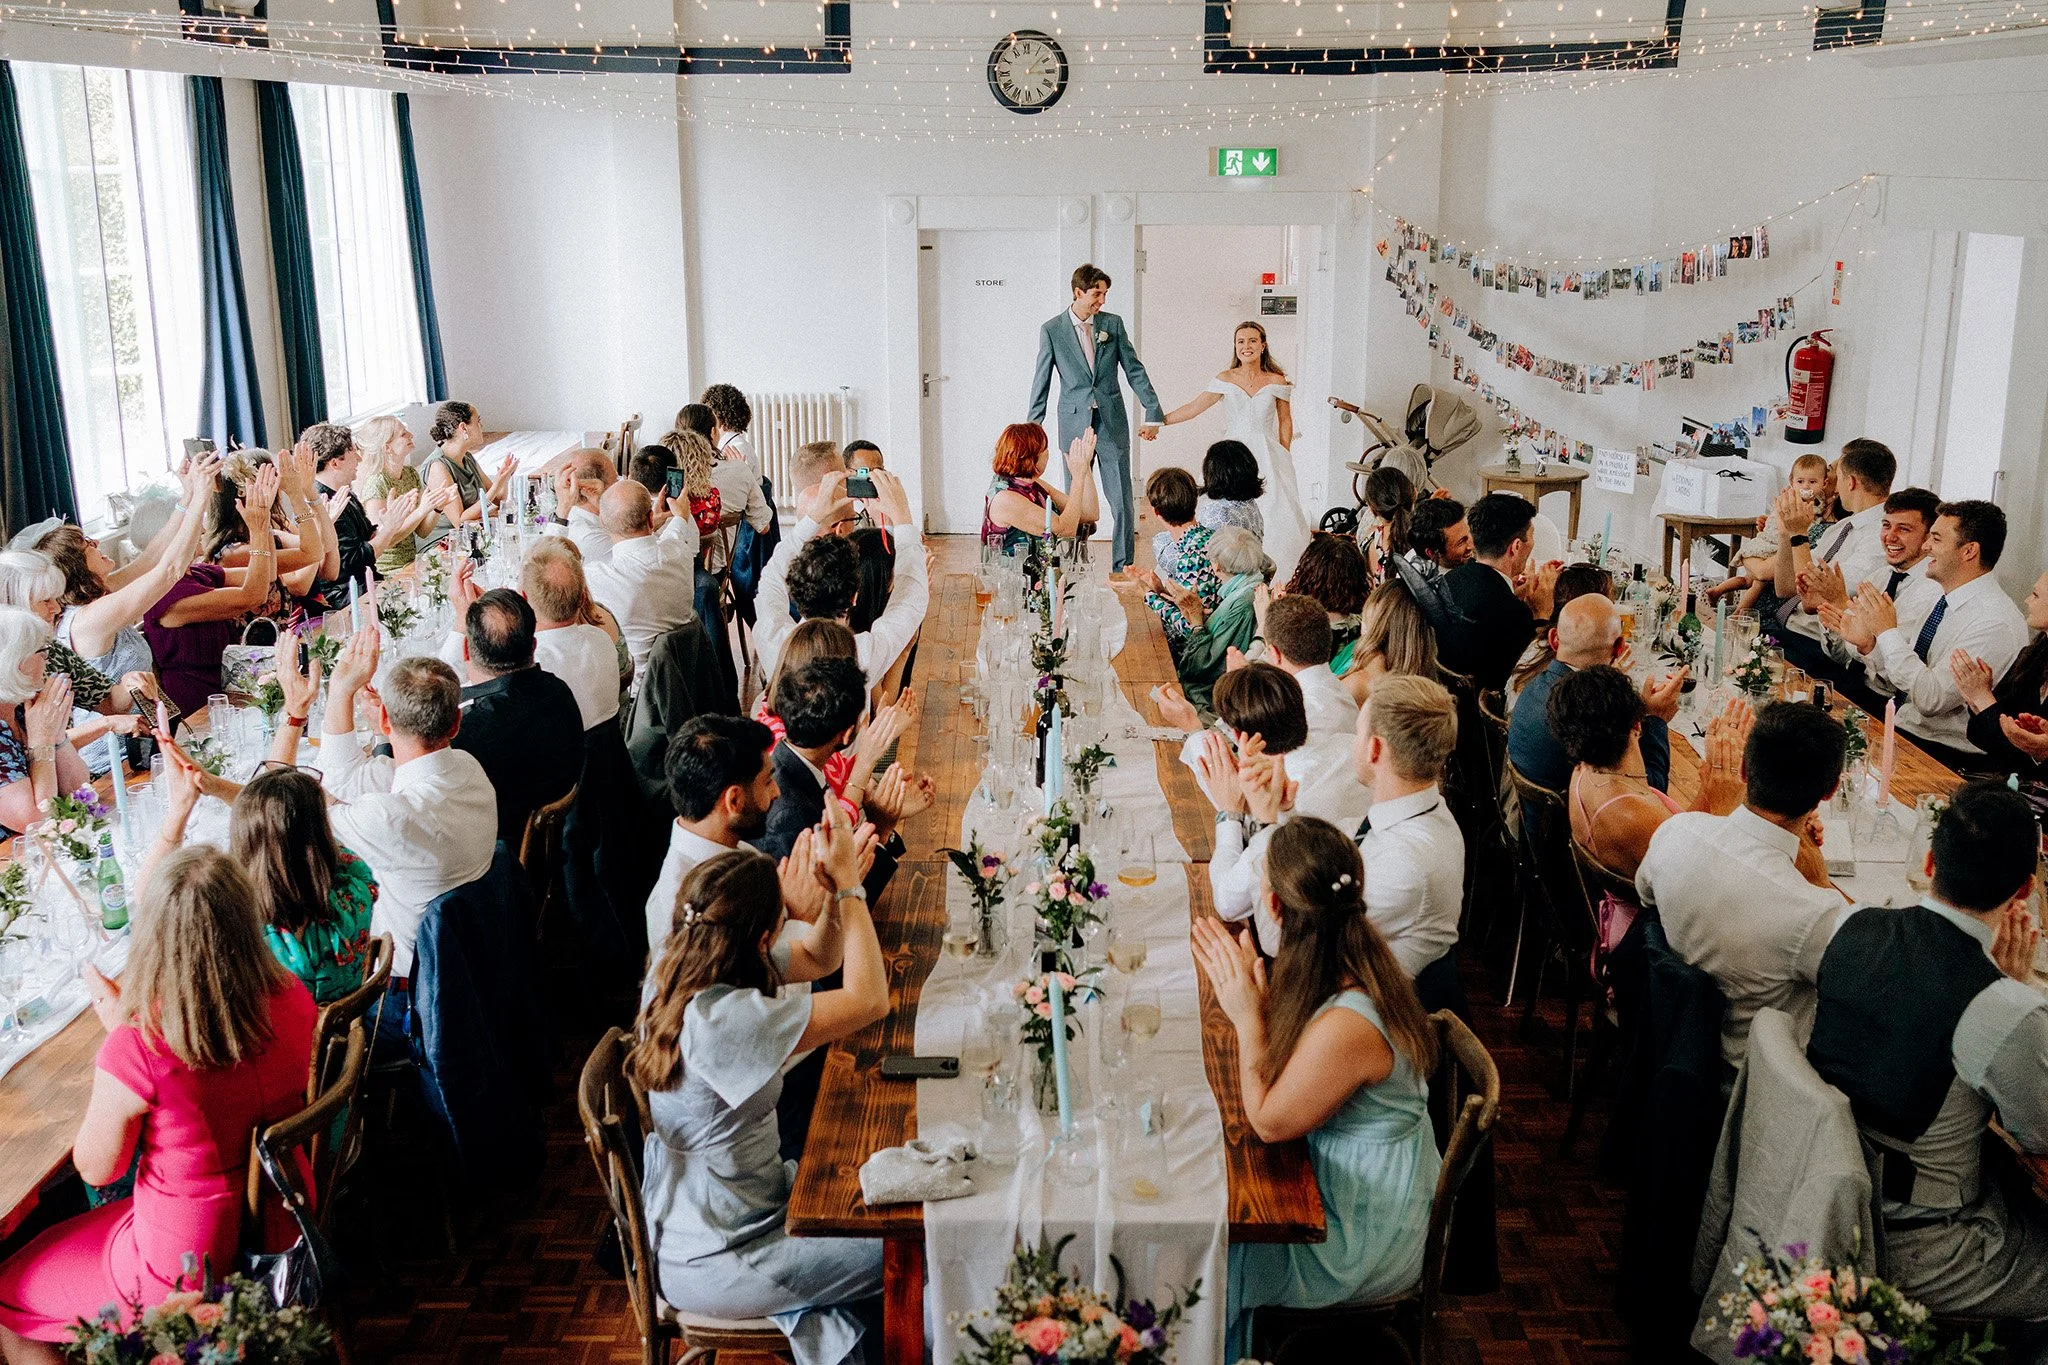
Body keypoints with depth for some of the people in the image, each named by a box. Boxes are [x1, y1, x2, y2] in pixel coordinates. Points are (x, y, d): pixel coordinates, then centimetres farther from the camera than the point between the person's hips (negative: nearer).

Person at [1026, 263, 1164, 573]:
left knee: (1122, 503, -1)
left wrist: (1153, 413, 1)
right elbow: (1042, 382, 4)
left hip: (1112, 423, 1)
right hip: (1074, 424, -1)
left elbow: (1135, 370, 7)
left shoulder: (1113, 323, 5)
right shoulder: (1051, 330, 0)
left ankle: (1123, 570, 7)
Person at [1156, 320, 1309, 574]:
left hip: (1267, 457, 0)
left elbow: (1285, 422, 12)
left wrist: (1284, 457, 6)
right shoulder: (1225, 380, 5)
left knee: (1275, 515, -11)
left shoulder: (1277, 381, 5)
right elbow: (1193, 407, 7)